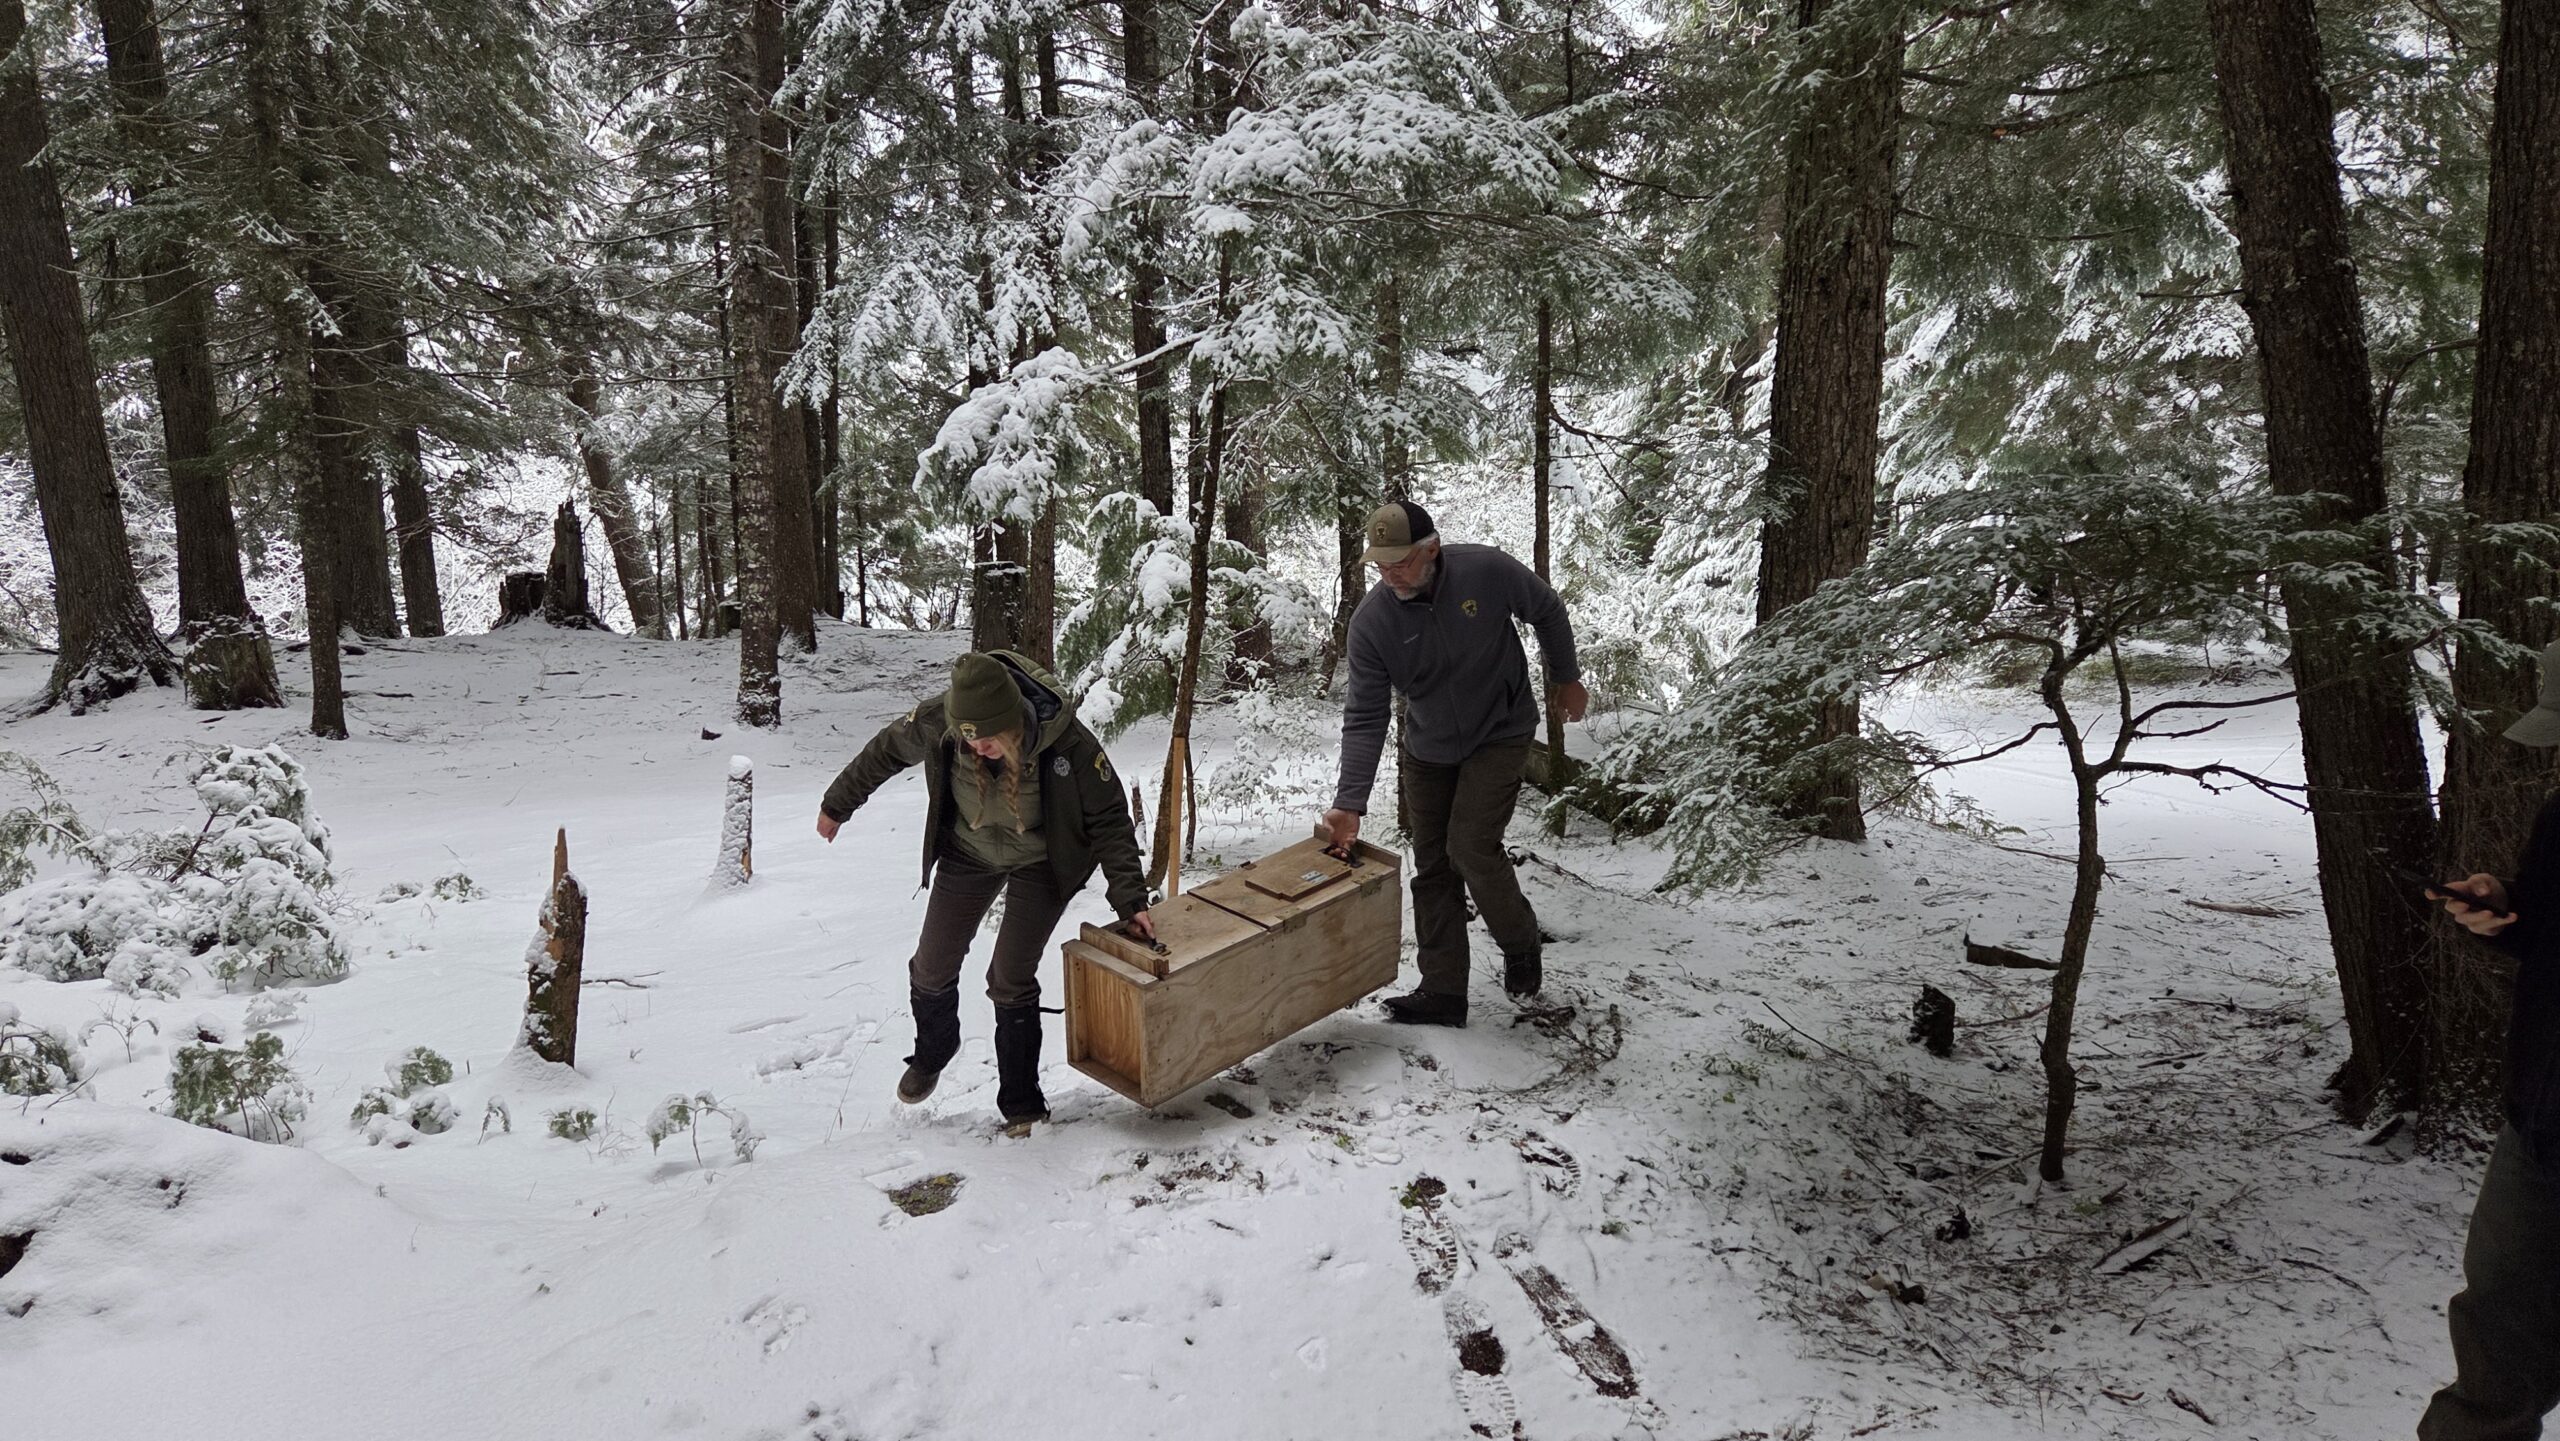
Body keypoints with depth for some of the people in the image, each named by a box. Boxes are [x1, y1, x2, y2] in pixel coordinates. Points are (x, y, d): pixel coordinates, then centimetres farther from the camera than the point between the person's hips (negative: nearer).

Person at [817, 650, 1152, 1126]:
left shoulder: (1069, 744, -34)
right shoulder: (937, 722, -28)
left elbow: (1110, 822, -21)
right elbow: (885, 751, -6)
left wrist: (1130, 899, -26)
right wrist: (836, 805, 7)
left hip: (1040, 864, -3)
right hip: (968, 852, 3)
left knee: (1011, 979, -9)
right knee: (932, 967, 8)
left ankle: (1023, 1105, 9)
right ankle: (931, 1055, 40)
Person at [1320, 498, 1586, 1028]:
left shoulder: (1488, 571, -24)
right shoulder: (1371, 621, -20)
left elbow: (1548, 613, -3)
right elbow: (1364, 718, -18)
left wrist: (1566, 678, 8)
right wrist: (1350, 803, -26)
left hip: (1499, 735, -3)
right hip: (1428, 750, 3)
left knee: (1471, 847, -16)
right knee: (1432, 865, 4)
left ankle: (1521, 943, 13)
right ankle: (1443, 992, 15)